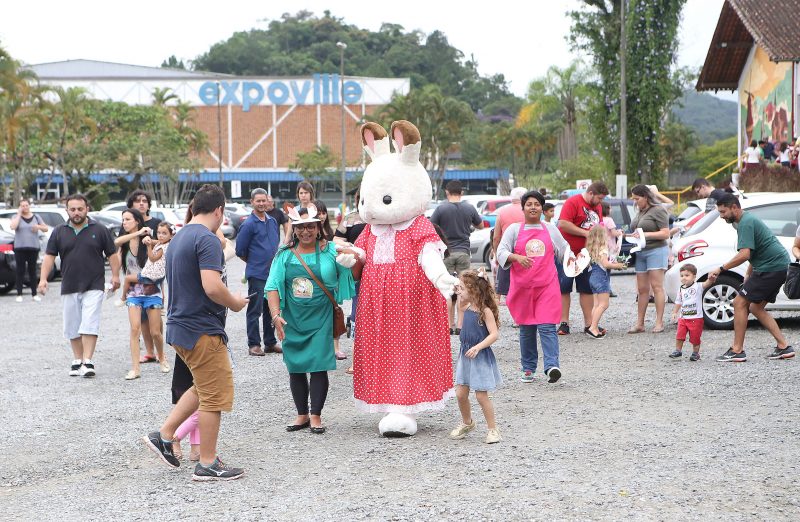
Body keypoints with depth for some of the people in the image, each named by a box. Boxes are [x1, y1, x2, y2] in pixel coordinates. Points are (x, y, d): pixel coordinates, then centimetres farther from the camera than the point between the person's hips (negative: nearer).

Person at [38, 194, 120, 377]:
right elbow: (49, 256, 5)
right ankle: (77, 360, 19)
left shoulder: (99, 230, 2)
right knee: (72, 327, 9)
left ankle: (88, 362, -13)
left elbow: (112, 254, 6)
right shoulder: (59, 232, 7)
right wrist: (43, 278, -6)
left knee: (89, 324, -12)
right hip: (69, 287, 3)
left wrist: (115, 275, -1)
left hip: (93, 287, -3)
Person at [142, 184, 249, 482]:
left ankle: (163, 436, 18)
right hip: (203, 330, -9)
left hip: (180, 327, 9)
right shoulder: (208, 239, -16)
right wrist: (234, 303, -9)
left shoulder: (178, 239, 14)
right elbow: (212, 286, -27)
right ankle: (208, 465, 5)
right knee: (215, 396, 0)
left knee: (203, 388, 22)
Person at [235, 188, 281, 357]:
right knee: (255, 310, -2)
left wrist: (274, 262, 15)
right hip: (256, 274, -6)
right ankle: (253, 344, 3)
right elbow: (240, 251, -6)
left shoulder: (273, 221, 11)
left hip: (273, 273, 6)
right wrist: (255, 262, 5)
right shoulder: (248, 224, -9)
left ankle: (270, 342, 20)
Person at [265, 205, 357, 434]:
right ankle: (302, 415, 19)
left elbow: (353, 275, 1)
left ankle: (316, 415, 5)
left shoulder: (330, 250, 1)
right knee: (295, 368, 7)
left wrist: (354, 260, -21)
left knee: (318, 366, -6)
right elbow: (273, 287, 2)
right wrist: (276, 315, -10)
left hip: (320, 320, -3)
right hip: (292, 321, 3)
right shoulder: (285, 255, 6)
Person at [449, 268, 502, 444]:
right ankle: (467, 423, 29)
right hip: (465, 355, 7)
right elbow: (461, 305, 30)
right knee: (460, 393, 7)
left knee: (481, 395, -4)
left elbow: (494, 334, -20)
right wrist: (460, 294, 13)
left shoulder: (485, 311, -16)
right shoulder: (467, 307, 5)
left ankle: (493, 429, 8)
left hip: (481, 357, -7)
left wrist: (477, 347, -28)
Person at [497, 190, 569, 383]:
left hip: (547, 286, 0)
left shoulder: (550, 228, 13)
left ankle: (552, 366, -24)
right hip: (522, 286, 0)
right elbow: (501, 252, -3)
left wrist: (570, 259, 6)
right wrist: (517, 257, -21)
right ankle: (528, 369, 16)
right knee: (526, 329, 6)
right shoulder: (514, 229, 7)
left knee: (547, 326, -13)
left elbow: (563, 248, 26)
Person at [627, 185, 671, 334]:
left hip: (656, 251, -8)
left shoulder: (658, 210, -7)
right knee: (642, 289, 6)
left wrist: (645, 234, -18)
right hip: (640, 253, 8)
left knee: (657, 287, -8)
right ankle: (639, 323, 6)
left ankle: (659, 322, -7)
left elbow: (665, 234, -12)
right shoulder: (640, 212, 18)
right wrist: (632, 236, 9)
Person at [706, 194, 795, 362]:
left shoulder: (746, 223, -15)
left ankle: (737, 351, -8)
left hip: (771, 267, -11)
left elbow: (744, 254, -25)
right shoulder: (747, 220, 19)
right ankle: (784, 347, 12)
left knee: (740, 303, -8)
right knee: (756, 307, 15)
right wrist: (748, 275, 18)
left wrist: (720, 269, -20)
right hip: (780, 267, 11)